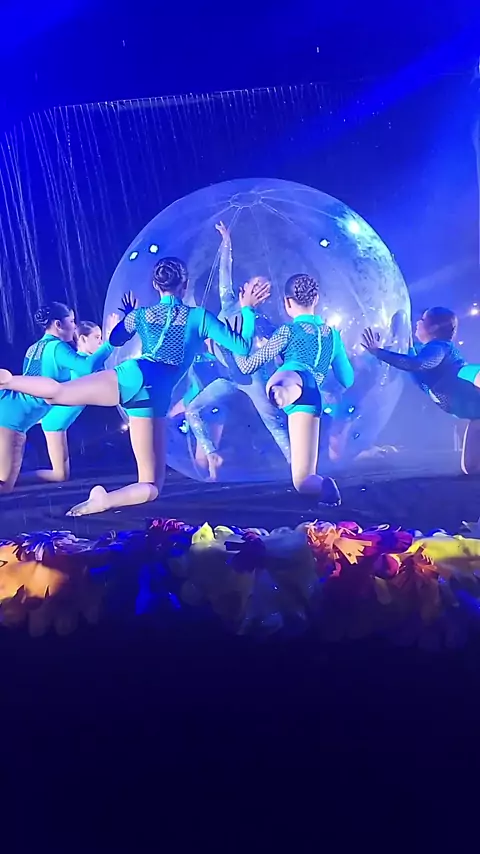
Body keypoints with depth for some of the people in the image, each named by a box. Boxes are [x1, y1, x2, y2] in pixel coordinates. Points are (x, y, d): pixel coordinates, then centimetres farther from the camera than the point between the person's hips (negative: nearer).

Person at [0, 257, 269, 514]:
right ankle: (105, 500, -22)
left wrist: (128, 315, 55)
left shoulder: (141, 314, 18)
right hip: (157, 397, -1)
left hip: (134, 376, 2)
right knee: (152, 486, 3)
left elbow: (115, 340, 38)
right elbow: (242, 347, 9)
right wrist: (248, 308, 21)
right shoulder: (199, 316, 11)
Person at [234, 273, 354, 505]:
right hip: (314, 397, 5)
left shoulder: (288, 331, 18)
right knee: (302, 480, 8)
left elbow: (246, 366, 17)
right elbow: (347, 380, 40)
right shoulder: (333, 334, 33)